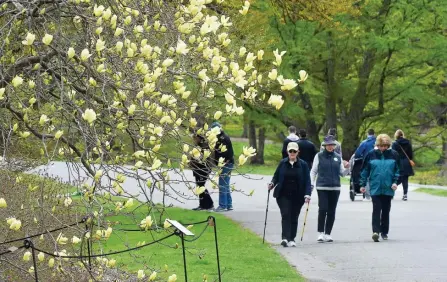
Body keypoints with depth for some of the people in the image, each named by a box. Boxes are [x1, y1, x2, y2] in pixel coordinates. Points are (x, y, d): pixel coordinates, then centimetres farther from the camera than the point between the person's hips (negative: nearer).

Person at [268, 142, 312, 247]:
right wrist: (272, 184, -11)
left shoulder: (303, 164, 1)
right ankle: (285, 238, -20)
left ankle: (292, 239, 15)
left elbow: (307, 181, -2)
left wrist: (307, 194, -13)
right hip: (283, 195, 0)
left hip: (297, 196, 0)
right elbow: (276, 176, 10)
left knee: (294, 217, 6)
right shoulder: (282, 163, 4)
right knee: (285, 215, -13)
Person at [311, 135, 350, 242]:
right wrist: (311, 184, -6)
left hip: (335, 188, 3)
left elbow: (342, 173, 15)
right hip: (322, 187, -3)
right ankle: (320, 233, -6)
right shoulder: (319, 156, 3)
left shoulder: (338, 157, 11)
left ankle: (328, 234, 12)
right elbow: (313, 171, 5)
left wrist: (347, 168, -6)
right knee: (322, 209, -13)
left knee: (331, 211, 4)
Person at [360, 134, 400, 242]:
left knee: (386, 210, 10)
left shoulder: (394, 155, 1)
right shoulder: (371, 155, 0)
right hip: (375, 188, -1)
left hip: (388, 188, 1)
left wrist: (395, 182, -5)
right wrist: (362, 184, 4)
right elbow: (365, 170, 6)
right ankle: (375, 231, -18)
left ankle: (384, 232, 21)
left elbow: (398, 170, 7)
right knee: (376, 210, -11)